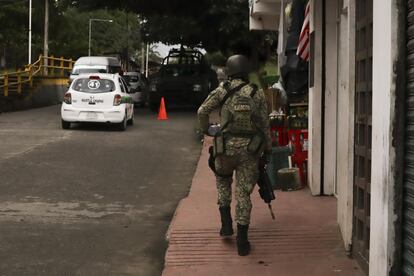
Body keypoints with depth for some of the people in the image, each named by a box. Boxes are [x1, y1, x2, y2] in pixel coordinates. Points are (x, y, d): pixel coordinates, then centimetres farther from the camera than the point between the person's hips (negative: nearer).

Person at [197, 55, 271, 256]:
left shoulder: (223, 90, -1)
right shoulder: (258, 94, 4)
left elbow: (202, 111, -5)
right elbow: (264, 124, 3)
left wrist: (205, 130, 13)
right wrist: (267, 148, 11)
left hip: (226, 146, -1)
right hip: (250, 149, 1)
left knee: (223, 181, 27)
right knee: (243, 192, 6)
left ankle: (226, 222, 19)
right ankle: (242, 241, 5)